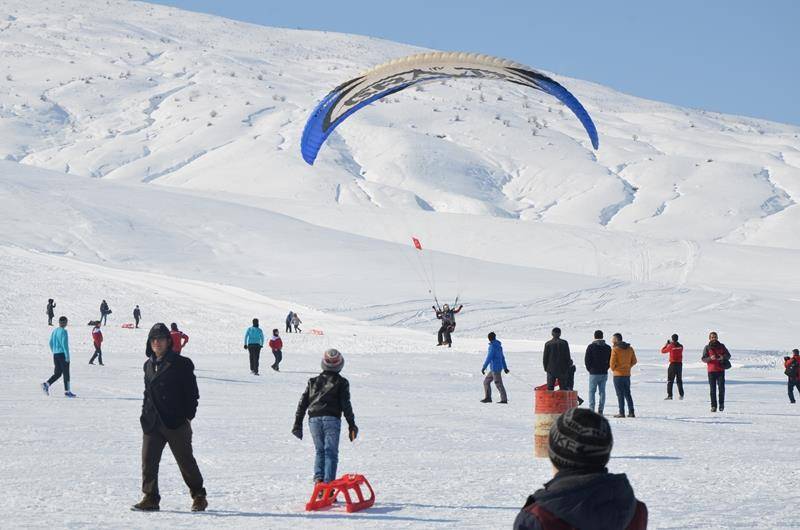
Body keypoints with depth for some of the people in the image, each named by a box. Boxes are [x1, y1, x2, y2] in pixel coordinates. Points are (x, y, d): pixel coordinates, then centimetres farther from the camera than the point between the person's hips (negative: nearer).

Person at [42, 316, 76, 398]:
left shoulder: (54, 331, 11)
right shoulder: (64, 332, -12)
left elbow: (51, 343, 15)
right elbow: (64, 344, -18)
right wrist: (67, 356, -16)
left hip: (55, 354, 7)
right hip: (62, 354, -7)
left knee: (57, 373, 11)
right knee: (66, 373, 1)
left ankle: (46, 384, -7)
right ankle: (67, 391, 4)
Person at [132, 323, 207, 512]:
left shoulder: (181, 364, -6)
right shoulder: (149, 365, 13)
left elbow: (192, 392, -6)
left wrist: (189, 416, -10)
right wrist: (145, 415, 15)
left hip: (176, 421, -5)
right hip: (152, 422, 5)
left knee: (186, 460, 4)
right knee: (148, 461, -1)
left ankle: (199, 496, 19)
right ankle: (150, 498, 6)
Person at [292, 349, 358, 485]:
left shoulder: (313, 381, 14)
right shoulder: (341, 382, 4)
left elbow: (303, 402, 12)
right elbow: (346, 405, -1)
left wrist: (298, 424, 16)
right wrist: (351, 424, 4)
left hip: (314, 420, 3)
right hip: (332, 419, -3)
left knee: (319, 451, 16)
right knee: (331, 452, 0)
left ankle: (318, 478, -4)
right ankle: (328, 484, -11)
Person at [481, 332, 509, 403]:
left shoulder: (492, 346, -15)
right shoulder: (499, 346, 14)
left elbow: (489, 358, -19)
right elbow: (502, 357, 20)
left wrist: (484, 367, -16)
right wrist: (505, 368, 26)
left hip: (495, 368, -9)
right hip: (494, 369, 9)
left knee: (498, 384, -5)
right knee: (486, 381, 12)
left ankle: (504, 399, -1)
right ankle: (487, 397, 10)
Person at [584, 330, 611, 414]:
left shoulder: (591, 347, -7)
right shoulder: (608, 348, 5)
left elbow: (587, 360, -7)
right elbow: (610, 360, 7)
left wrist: (590, 369, 6)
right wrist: (605, 368, 13)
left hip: (594, 373, -3)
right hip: (604, 373, 3)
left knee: (592, 391, 3)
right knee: (602, 392, 6)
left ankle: (591, 410, -5)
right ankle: (600, 411, 3)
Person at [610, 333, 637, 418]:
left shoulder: (615, 349, -13)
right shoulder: (630, 348, 7)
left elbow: (612, 362, -15)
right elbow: (634, 361, 10)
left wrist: (613, 369, 3)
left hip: (618, 374, -6)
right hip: (627, 374, 6)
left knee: (620, 394, -2)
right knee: (627, 394, 13)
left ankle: (622, 413, -3)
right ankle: (631, 412, 11)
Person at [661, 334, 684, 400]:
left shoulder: (670, 346, -12)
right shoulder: (681, 346, 0)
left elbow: (663, 351, 1)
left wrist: (666, 344, 14)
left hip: (673, 364, -4)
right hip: (680, 364, 4)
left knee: (670, 380, 1)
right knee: (679, 380, 14)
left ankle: (669, 395, -5)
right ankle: (681, 395, 13)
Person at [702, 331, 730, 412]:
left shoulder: (721, 346, 8)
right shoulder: (707, 348, 4)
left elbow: (728, 356, 10)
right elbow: (703, 359, -2)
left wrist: (723, 357, -12)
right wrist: (710, 358, -21)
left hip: (720, 370, 0)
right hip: (711, 371, 0)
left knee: (721, 388, -4)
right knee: (712, 389, -1)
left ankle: (721, 404, 11)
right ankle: (713, 406, 4)